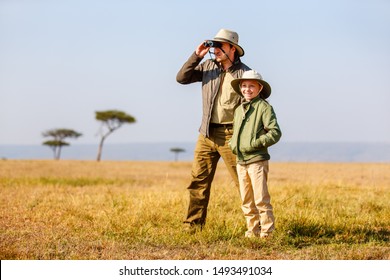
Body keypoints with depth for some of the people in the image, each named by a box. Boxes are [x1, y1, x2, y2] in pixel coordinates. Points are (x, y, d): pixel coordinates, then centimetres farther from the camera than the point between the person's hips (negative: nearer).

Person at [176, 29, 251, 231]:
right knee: (199, 180, 5)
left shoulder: (244, 73, -5)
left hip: (230, 135, -5)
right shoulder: (208, 66, 8)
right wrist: (196, 56, -6)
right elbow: (182, 78, 4)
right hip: (207, 133, 5)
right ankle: (193, 225, 11)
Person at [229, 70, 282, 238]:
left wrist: (255, 144, -18)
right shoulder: (239, 110, 15)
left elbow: (275, 132, -13)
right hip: (240, 161, 7)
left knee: (261, 199, -7)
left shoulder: (264, 107, -7)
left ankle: (267, 231, 0)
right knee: (246, 200, 11)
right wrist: (233, 144, 7)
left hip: (257, 160, -7)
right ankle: (252, 230, 19)